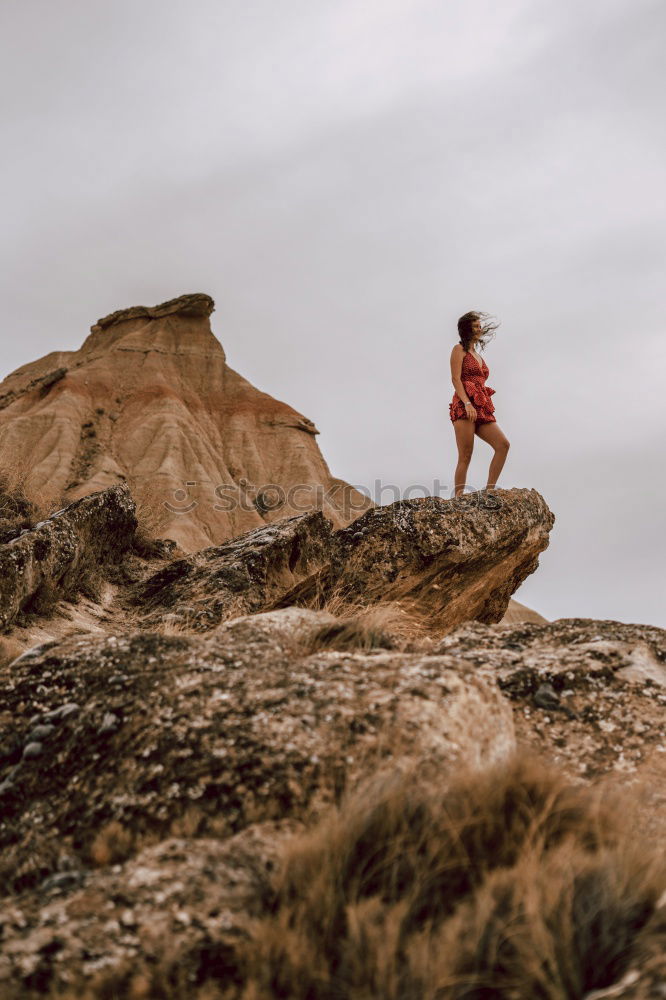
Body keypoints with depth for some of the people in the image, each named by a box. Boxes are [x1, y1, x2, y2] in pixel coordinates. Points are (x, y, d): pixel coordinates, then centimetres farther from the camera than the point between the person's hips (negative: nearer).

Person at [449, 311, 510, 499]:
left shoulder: (477, 354, 28)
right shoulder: (459, 350, 5)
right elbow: (455, 379, -7)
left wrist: (485, 408, 20)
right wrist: (467, 403, -20)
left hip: (481, 408, 7)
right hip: (464, 406, -7)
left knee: (503, 444, -11)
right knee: (465, 457, -12)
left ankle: (489, 490, -10)